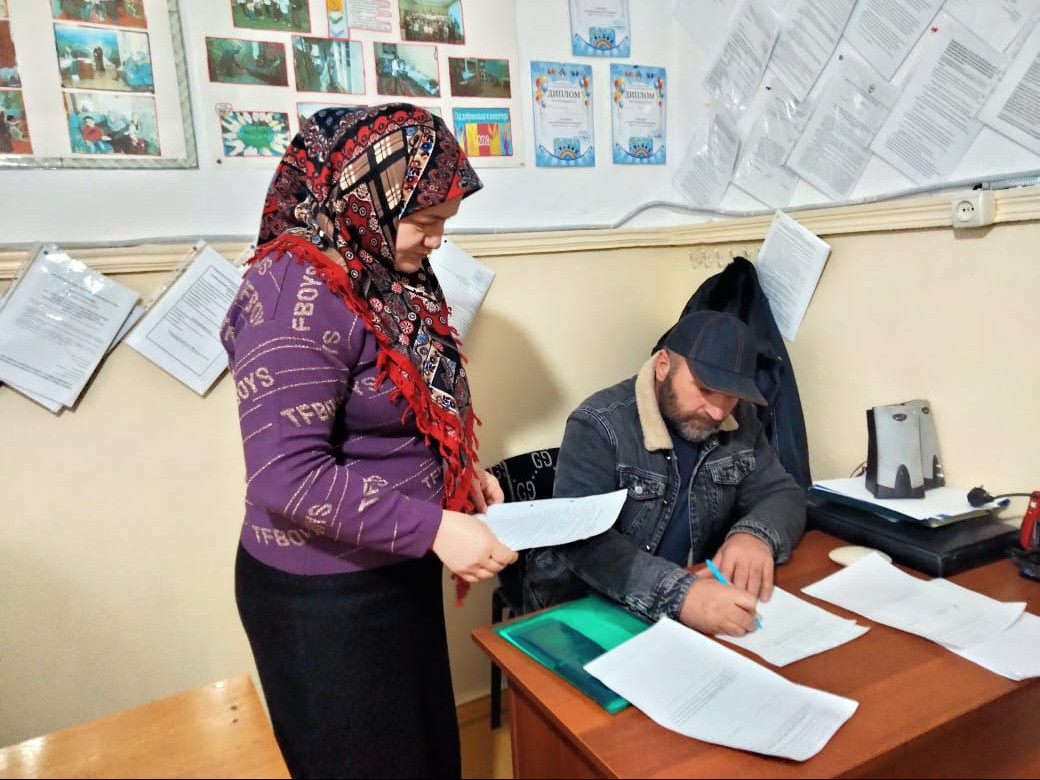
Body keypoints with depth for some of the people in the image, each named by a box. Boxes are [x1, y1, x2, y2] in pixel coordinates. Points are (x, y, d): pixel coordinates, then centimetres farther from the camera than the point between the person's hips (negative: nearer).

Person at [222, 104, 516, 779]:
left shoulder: (387, 277, 3)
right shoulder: (300, 295, -24)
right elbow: (286, 477, -29)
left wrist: (458, 470, 0)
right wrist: (433, 528, -27)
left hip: (397, 569, 8)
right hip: (324, 595, -8)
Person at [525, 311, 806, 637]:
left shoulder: (739, 421, 0)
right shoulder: (599, 425, -19)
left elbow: (783, 494, 2)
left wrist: (755, 535, -20)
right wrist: (678, 595, -40)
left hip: (695, 597, 6)